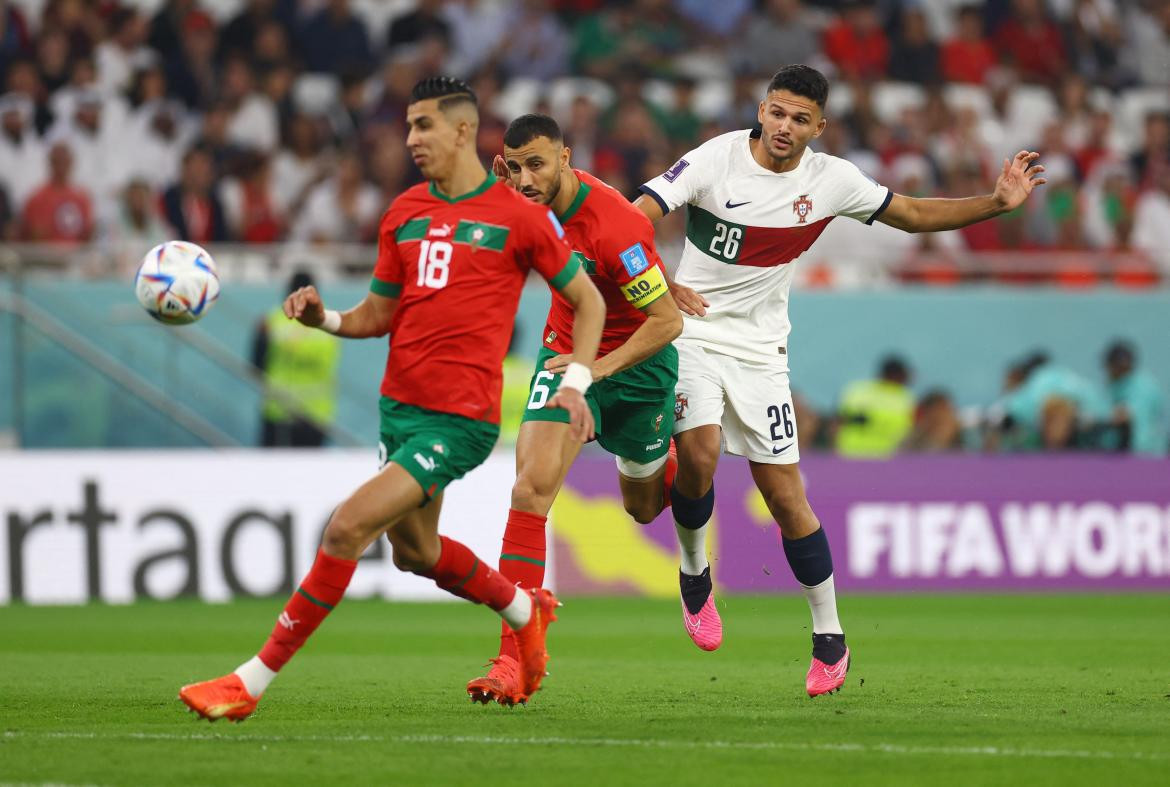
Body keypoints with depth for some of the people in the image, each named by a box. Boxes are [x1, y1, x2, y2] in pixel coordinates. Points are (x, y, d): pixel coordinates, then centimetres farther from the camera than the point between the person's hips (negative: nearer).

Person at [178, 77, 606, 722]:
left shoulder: (517, 216, -5)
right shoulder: (403, 214, 11)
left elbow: (587, 300, 5)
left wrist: (576, 381, -8)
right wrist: (323, 318, -4)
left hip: (459, 420, -8)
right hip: (399, 406, 8)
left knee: (347, 527, -18)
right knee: (414, 551, 22)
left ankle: (253, 680, -15)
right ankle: (526, 612, 49)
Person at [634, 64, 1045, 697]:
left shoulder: (831, 179, -2)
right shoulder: (717, 159, -11)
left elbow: (914, 215, 11)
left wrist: (997, 202, 0)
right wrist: (662, 284, -32)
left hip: (760, 349, 2)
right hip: (692, 331, -2)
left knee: (785, 496, -2)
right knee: (698, 454, -26)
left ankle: (828, 634, 10)